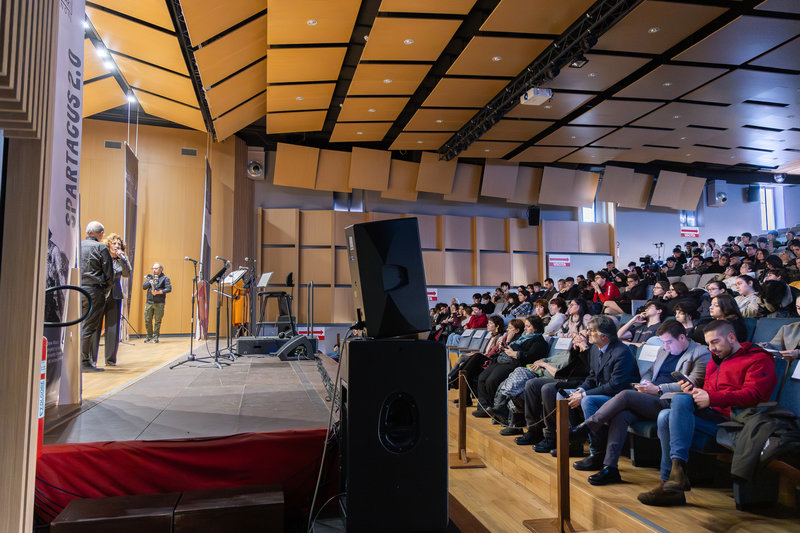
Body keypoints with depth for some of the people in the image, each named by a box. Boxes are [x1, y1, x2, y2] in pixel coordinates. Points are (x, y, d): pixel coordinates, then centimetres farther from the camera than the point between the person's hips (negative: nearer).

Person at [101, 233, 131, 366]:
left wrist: (122, 258, -11)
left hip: (114, 297, 3)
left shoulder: (121, 261, 11)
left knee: (113, 328, 2)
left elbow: (127, 274, -5)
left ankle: (110, 359, 9)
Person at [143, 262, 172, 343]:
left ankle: (155, 337, 10)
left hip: (159, 303, -4)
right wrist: (150, 282, -9)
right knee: (147, 320, 3)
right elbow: (143, 287, 8)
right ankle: (149, 336, 17)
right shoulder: (150, 277, 16)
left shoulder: (165, 278, 3)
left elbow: (169, 289, -9)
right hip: (149, 302, 4)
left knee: (157, 321, -1)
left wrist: (159, 292, -20)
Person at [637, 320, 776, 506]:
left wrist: (711, 398, -19)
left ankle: (677, 468, -31)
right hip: (711, 416, 7)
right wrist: (696, 392, 1)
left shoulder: (759, 359, 4)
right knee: (665, 417, -21)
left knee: (681, 400, -28)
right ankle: (671, 485, -22)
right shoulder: (715, 361, 28)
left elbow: (753, 395, -12)